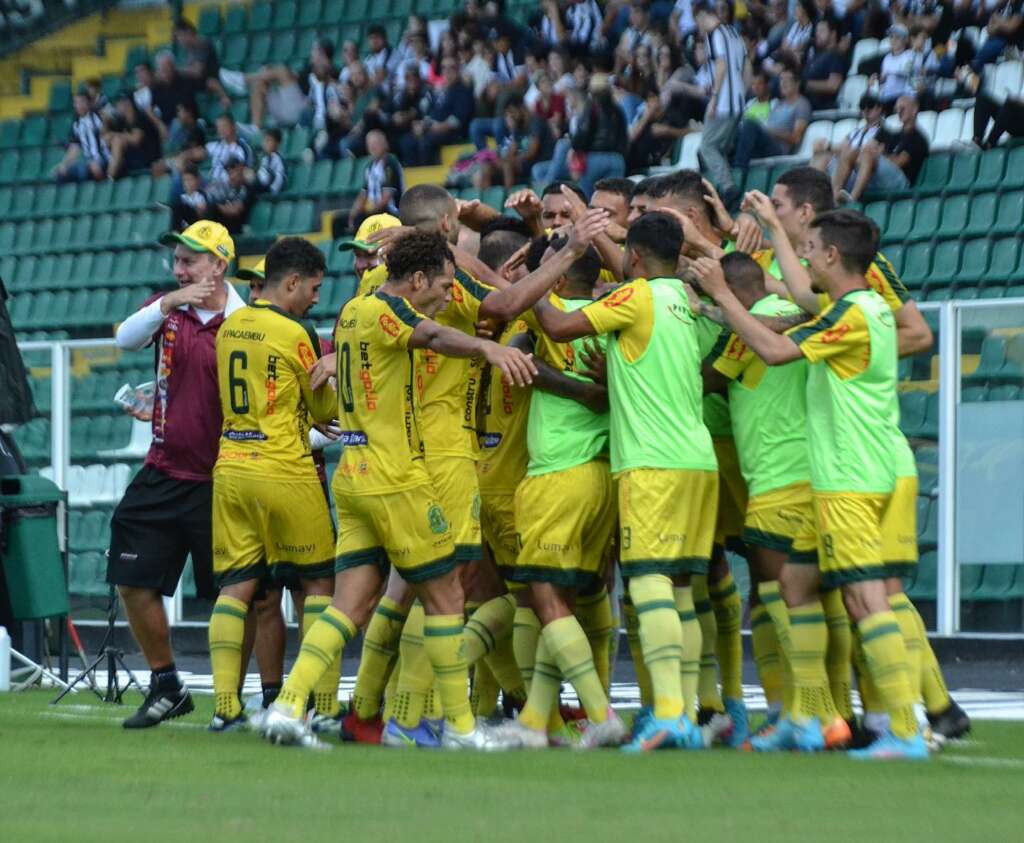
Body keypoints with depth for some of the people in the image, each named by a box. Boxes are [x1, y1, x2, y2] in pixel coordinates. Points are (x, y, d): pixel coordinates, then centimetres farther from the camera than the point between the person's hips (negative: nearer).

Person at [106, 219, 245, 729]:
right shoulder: (168, 308, 6)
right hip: (163, 474, 6)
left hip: (218, 484, -6)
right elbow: (126, 339, -13)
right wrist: (166, 306, -28)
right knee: (134, 585, 6)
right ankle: (166, 688, 21)